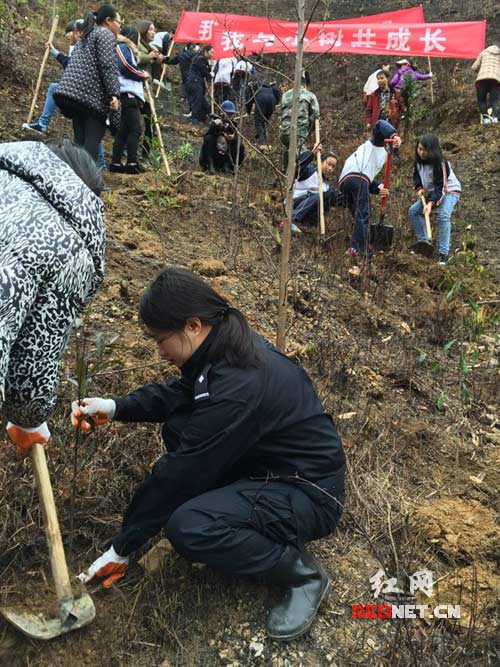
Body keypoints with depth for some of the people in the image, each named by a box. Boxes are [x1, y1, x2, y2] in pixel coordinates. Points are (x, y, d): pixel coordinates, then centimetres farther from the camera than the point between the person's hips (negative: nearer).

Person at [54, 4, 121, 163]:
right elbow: (108, 65, -12)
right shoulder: (106, 34, 2)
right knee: (92, 141, -12)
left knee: (80, 141, 7)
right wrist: (114, 94, -18)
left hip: (73, 92, 9)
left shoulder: (85, 36, 30)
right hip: (92, 95, -9)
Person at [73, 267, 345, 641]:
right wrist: (116, 408, -3)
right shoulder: (229, 343, -5)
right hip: (269, 463, 9)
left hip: (309, 494, -9)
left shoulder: (236, 387, -32)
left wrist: (123, 547, -11)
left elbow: (180, 473, -24)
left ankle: (301, 572, -5)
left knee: (186, 528, -27)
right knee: (178, 426, 0)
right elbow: (179, 393, 12)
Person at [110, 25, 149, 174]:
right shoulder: (122, 47, 1)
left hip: (128, 95, 10)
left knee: (123, 130, 5)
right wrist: (143, 74, 1)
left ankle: (116, 163, 3)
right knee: (135, 129, -17)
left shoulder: (123, 48, 31)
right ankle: (132, 163, -23)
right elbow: (126, 67, -12)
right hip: (127, 94, -10)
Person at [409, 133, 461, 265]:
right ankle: (423, 242, 10)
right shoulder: (418, 161, -7)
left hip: (449, 190, -8)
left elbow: (441, 186, -30)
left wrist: (431, 203, -40)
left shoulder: (440, 163, -28)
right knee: (413, 211, 0)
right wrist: (419, 188, -9)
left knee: (443, 216, -30)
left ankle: (443, 253, -29)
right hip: (432, 191, 8)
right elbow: (416, 175, 10)